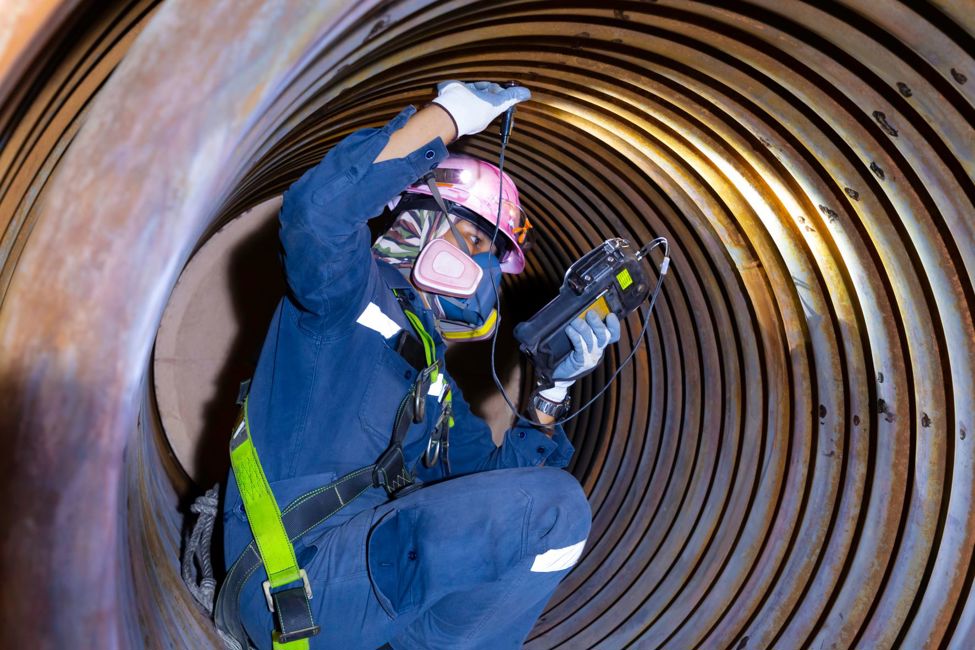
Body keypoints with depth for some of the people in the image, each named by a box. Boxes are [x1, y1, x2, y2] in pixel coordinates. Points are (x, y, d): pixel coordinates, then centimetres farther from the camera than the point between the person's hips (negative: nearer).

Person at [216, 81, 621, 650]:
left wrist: (555, 389, 11)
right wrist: (448, 114, -15)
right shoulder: (345, 293, 2)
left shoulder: (433, 376, 25)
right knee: (555, 510, -23)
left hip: (370, 556, 9)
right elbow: (319, 210, -23)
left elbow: (491, 484, 21)